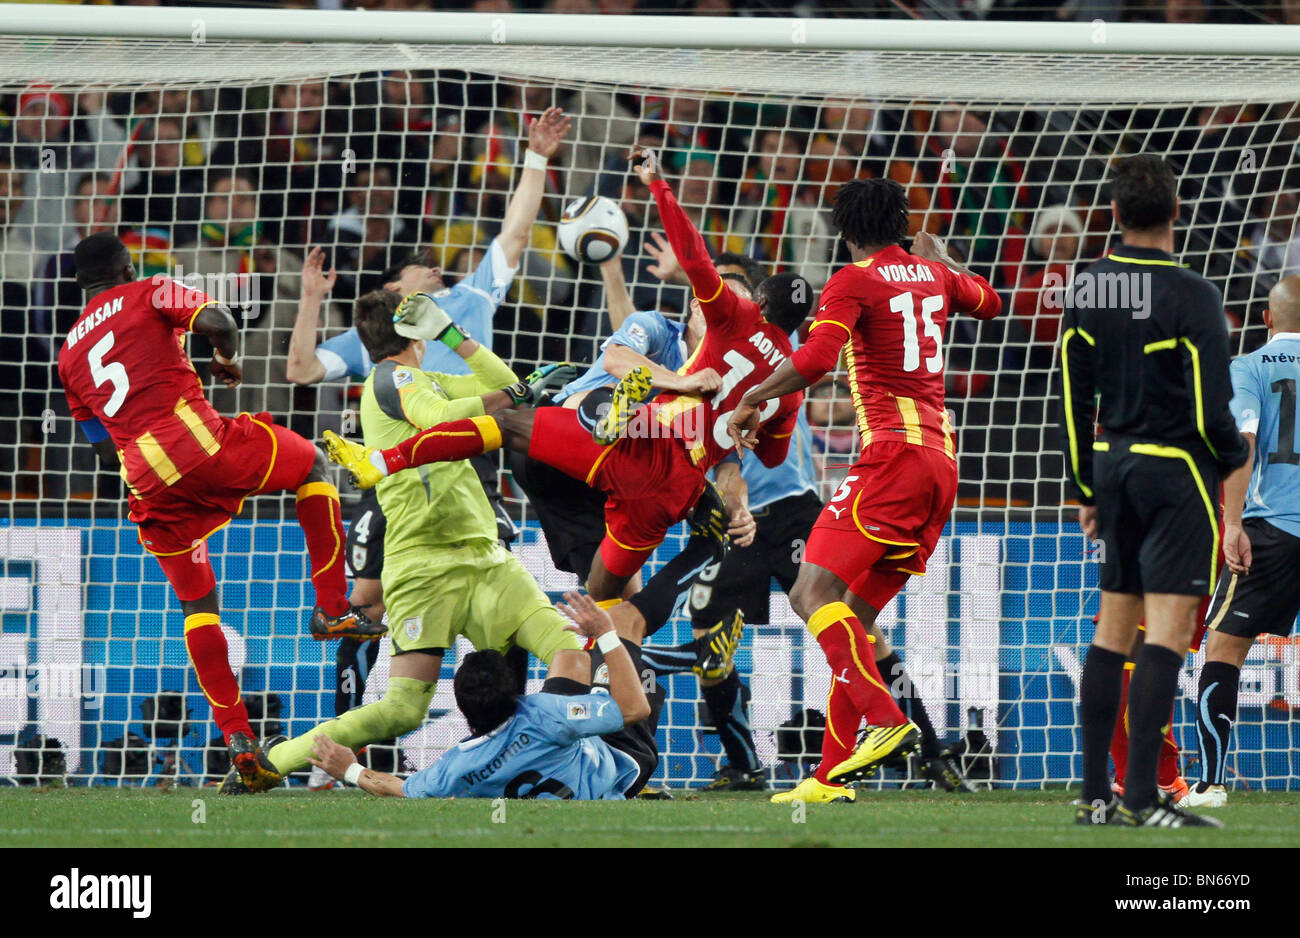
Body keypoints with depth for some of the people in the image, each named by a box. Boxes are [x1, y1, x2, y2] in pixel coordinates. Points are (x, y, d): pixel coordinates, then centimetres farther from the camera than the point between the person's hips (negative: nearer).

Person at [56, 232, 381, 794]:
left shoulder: (69, 355, 22)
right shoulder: (148, 295, 9)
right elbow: (216, 321, -7)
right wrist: (227, 360, 13)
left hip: (147, 484, 4)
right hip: (199, 441, -4)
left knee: (196, 602, 14)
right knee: (311, 464, 22)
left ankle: (236, 737, 2)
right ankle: (331, 608, 12)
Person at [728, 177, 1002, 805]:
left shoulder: (854, 282, -3)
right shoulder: (933, 274, 18)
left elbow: (814, 361, -17)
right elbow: (988, 303, 40)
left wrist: (750, 399, -3)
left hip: (894, 453, -8)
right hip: (943, 459, 8)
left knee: (814, 593, -15)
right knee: (857, 613, 11)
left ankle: (887, 721, -32)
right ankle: (832, 773, 6)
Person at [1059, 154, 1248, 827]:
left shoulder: (1085, 292, 4)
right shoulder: (1191, 296, -14)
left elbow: (1072, 402, 8)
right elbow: (1212, 410, -16)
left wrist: (1087, 490, 17)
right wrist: (1238, 463, 4)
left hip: (1115, 467, 6)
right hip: (1178, 474, -6)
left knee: (1113, 626, 11)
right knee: (1168, 628, -7)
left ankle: (1094, 794, 11)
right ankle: (1143, 799, -13)